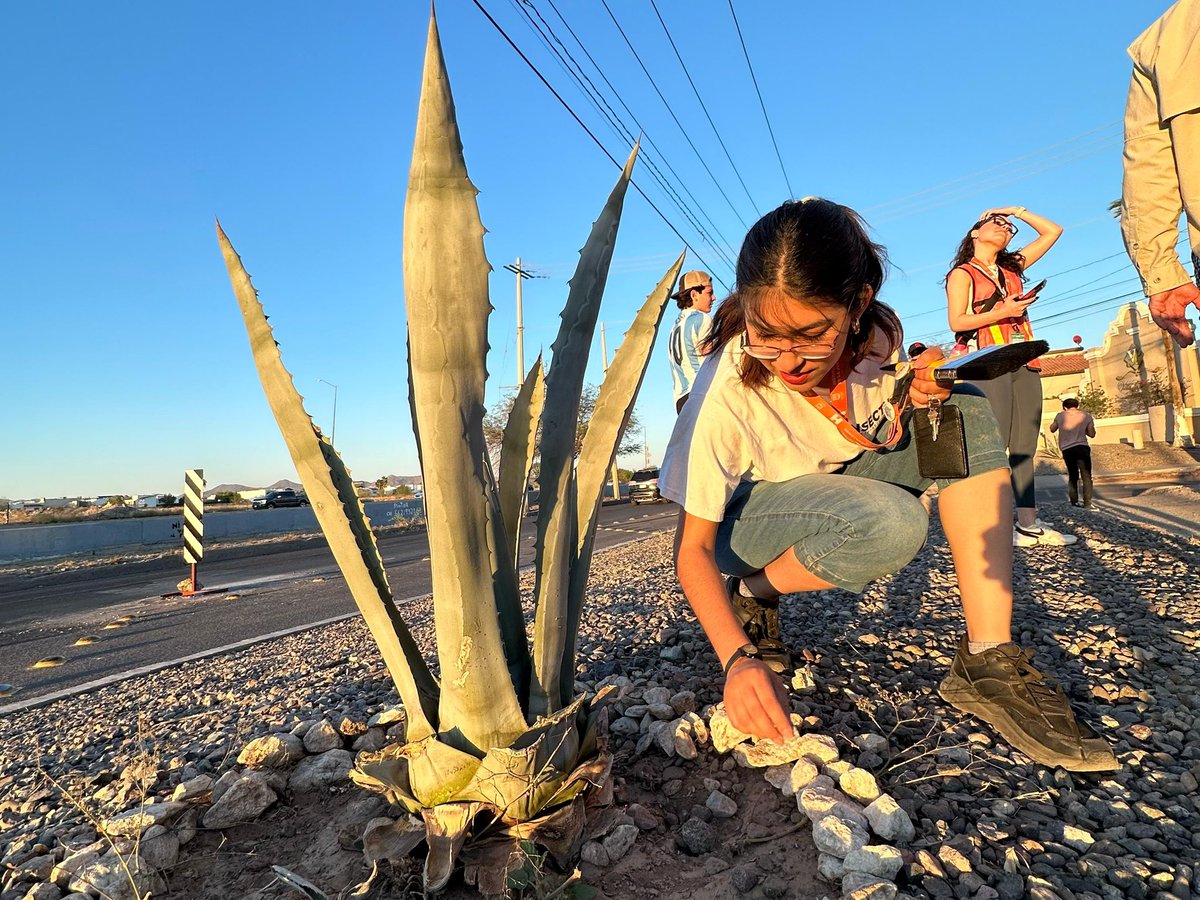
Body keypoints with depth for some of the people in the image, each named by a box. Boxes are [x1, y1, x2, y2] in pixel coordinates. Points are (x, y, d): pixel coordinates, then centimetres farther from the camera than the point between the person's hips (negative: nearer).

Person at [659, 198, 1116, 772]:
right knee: (890, 522, -36)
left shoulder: (876, 332, -17)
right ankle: (752, 595, -7)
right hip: (745, 518, -5)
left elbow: (888, 422, 5)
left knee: (967, 409, -18)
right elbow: (693, 547, -25)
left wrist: (921, 391, -19)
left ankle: (987, 660, -19)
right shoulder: (727, 390, -31)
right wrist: (738, 659, -39)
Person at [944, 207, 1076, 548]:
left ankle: (1029, 523, 3)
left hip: (1025, 364, 7)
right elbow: (956, 321, -6)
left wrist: (1016, 211, 27)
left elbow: (1052, 232, 29)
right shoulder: (962, 274, 6)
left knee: (1025, 448, 2)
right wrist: (1000, 312, -14)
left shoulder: (1012, 267, 23)